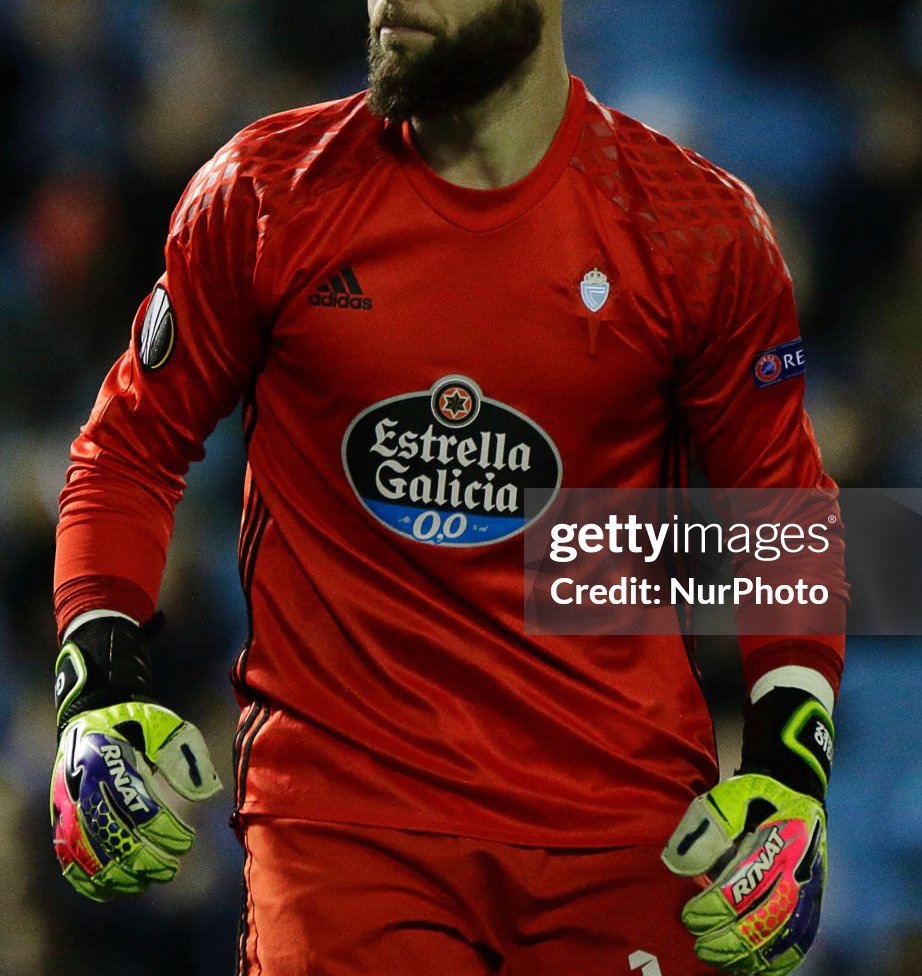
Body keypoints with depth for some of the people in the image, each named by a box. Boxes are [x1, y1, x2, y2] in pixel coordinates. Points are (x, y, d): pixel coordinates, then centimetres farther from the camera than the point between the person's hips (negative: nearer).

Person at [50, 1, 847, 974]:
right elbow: (130, 446, 11)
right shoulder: (267, 192, 0)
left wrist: (790, 766, -2)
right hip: (341, 806, -1)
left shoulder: (697, 229, 0)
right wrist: (99, 683, -2)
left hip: (623, 825, 1)